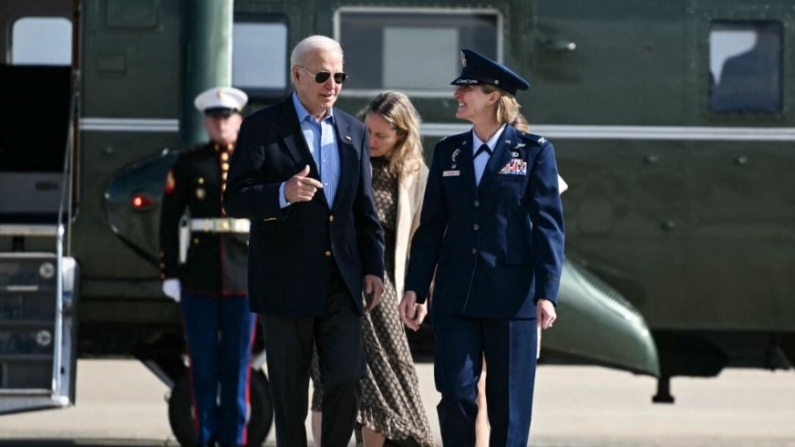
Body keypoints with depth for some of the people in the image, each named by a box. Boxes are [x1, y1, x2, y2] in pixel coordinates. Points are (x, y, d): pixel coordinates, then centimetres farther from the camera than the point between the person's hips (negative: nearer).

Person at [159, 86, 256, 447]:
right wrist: (169, 275, -3)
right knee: (203, 364, 3)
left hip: (243, 279, 0)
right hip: (199, 280, 0)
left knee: (237, 364, 2)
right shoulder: (188, 164, 2)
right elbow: (169, 222, 2)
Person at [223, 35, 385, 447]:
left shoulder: (354, 132, 12)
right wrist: (282, 194, -26)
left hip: (340, 283, 3)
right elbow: (236, 200, -8)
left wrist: (373, 266, 7)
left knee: (347, 379, -5)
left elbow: (365, 208, 16)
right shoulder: (261, 128, -3)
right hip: (286, 284, -3)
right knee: (290, 393, 3)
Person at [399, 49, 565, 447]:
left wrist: (547, 292, -13)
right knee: (455, 394, -3)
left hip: (511, 297, -3)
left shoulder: (534, 151, -1)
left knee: (509, 403, 3)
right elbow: (431, 226, 12)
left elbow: (548, 225, -5)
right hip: (455, 296, 3)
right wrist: (415, 288, 7)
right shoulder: (448, 152, 10)